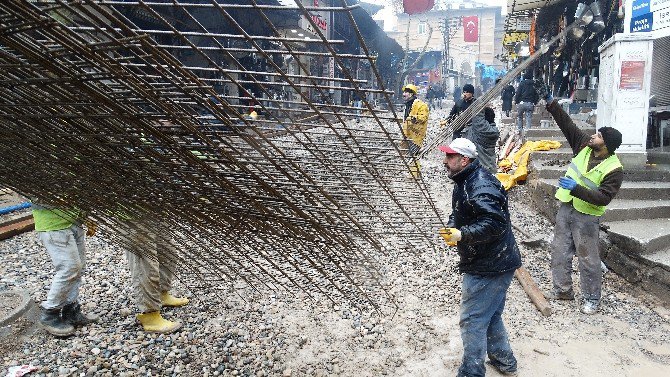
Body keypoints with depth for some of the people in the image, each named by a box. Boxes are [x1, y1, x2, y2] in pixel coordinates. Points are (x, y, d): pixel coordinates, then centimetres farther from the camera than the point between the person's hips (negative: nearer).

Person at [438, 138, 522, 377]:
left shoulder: (481, 187, -23)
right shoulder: (464, 182, 11)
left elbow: (495, 223, -31)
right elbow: (459, 214, 21)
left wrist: (462, 234, -35)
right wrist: (452, 226, 0)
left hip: (488, 268, -11)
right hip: (494, 264, 11)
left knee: (472, 320, -1)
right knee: (490, 316, 24)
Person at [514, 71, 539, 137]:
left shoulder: (522, 83, -4)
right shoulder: (534, 85, 5)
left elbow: (518, 93, -8)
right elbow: (536, 95, 8)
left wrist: (516, 101, 2)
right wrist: (534, 103, 16)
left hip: (522, 103, -2)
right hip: (530, 104, 2)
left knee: (519, 117, 17)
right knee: (528, 118, 5)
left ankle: (519, 130, 11)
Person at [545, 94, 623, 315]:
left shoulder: (614, 169, -18)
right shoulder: (584, 145, -2)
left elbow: (603, 198, -24)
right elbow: (567, 124, 0)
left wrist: (576, 188, -33)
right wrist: (551, 103, -6)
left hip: (586, 217, -6)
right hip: (566, 208, 6)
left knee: (588, 258, 3)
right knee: (560, 251, 13)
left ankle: (592, 298, 19)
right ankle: (563, 289, 28)